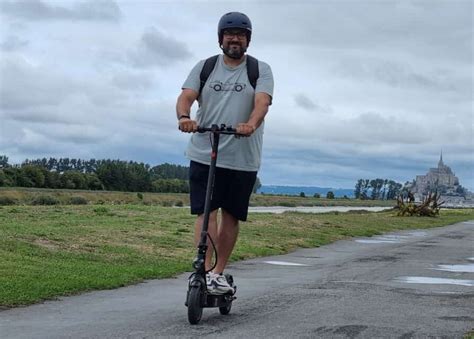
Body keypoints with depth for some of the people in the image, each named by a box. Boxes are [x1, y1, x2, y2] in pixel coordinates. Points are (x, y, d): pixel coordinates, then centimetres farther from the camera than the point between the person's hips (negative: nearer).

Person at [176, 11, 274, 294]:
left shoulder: (260, 70, 6)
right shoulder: (205, 67, 11)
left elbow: (262, 102, -11)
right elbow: (186, 96, -1)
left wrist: (251, 124, -33)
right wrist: (184, 117, -25)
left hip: (243, 159, 0)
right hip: (204, 154, 0)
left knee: (231, 216, 5)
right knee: (206, 212, -10)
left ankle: (219, 272, 18)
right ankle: (205, 272, -14)